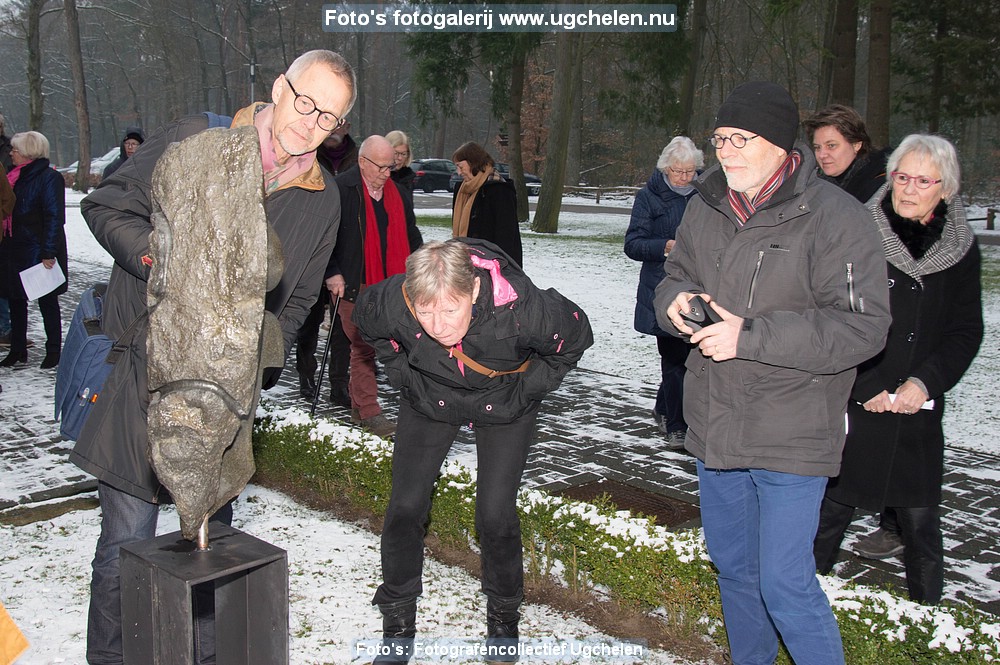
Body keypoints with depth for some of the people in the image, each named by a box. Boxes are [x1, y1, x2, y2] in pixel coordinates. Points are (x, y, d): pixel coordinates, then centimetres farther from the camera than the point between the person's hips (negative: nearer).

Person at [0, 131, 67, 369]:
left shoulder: (49, 178, -12)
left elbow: (54, 217, -17)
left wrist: (48, 252, -21)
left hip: (38, 250, -8)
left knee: (47, 301, 2)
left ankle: (53, 351, 13)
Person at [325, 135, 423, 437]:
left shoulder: (398, 194, 12)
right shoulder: (341, 189, -8)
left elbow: (410, 236, 20)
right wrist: (332, 273, -10)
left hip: (388, 283, 6)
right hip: (353, 284, -5)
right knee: (363, 347, -3)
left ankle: (360, 408, 23)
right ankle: (368, 411, 5)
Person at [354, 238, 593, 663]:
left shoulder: (522, 308, -39)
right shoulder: (391, 303, -32)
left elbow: (576, 336, -16)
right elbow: (365, 320, -4)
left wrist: (527, 390, -14)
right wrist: (403, 374, -6)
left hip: (503, 406, -2)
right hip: (430, 401, 2)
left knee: (495, 515, -6)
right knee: (405, 507, -1)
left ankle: (504, 614, 22)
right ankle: (398, 618, 21)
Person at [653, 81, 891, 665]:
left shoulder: (833, 216, -15)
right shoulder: (705, 208, 5)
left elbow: (863, 327, -20)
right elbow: (676, 278, 17)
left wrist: (752, 335, -25)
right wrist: (676, 300, -8)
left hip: (791, 437, -6)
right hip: (715, 425, 7)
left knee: (785, 583, -3)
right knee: (732, 564, 21)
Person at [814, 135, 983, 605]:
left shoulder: (961, 248, 4)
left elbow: (965, 332, 6)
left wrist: (926, 381, -9)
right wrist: (867, 387, -12)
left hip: (919, 408, 3)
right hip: (852, 404, -2)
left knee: (921, 518, 7)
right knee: (834, 505, 8)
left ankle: (928, 611, 25)